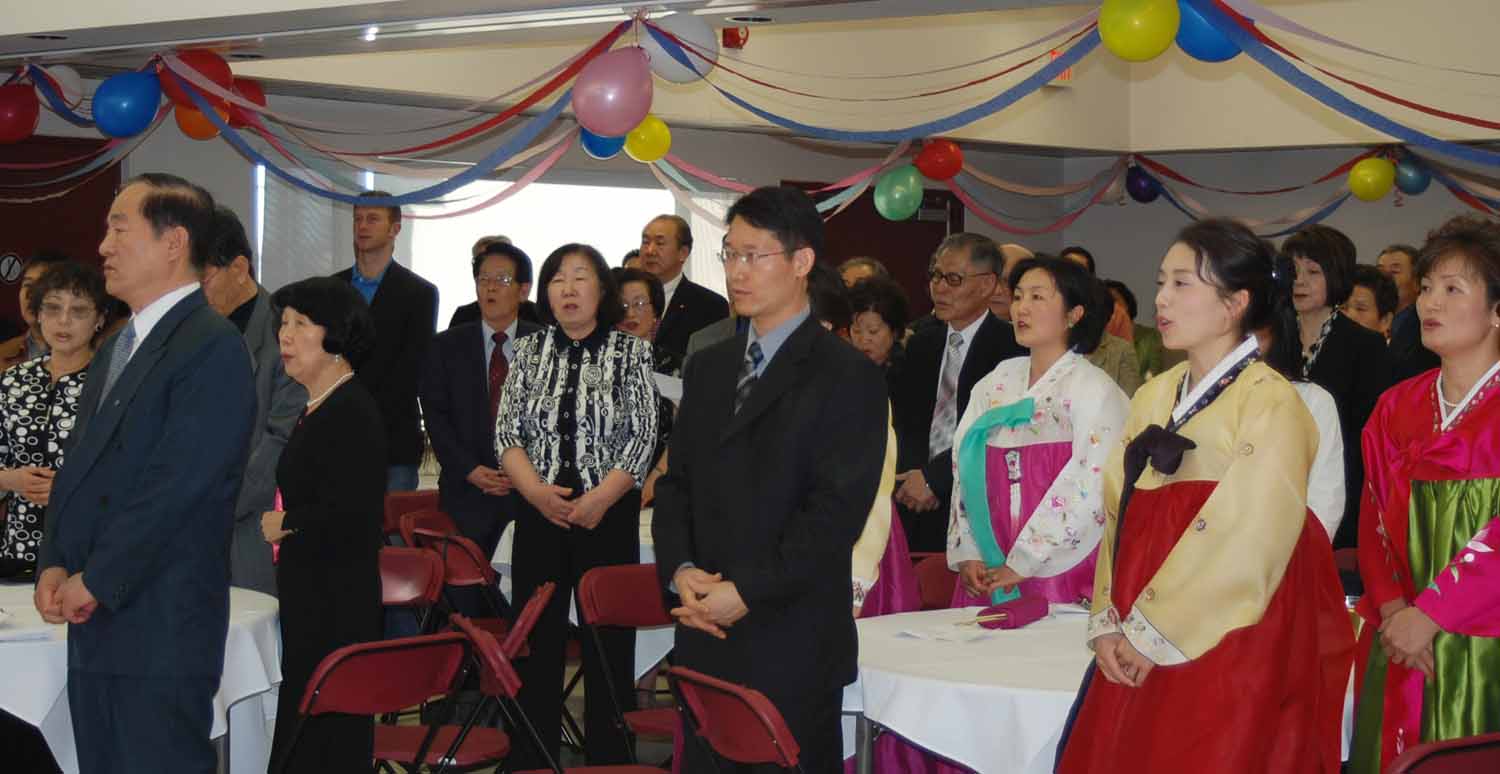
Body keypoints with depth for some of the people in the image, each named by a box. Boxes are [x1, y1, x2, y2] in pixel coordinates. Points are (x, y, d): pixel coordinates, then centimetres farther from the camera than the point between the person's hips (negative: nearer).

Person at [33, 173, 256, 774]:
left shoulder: (213, 347, -12)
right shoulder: (116, 348, 18)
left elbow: (175, 486, -18)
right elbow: (78, 469, 18)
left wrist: (94, 582, -13)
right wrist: (55, 566, 2)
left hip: (162, 633, -9)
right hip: (96, 623, 9)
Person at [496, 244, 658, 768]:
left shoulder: (631, 352, 0)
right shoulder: (530, 351, 9)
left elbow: (643, 436, -5)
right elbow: (506, 431, 4)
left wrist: (598, 499, -14)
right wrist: (537, 491, -12)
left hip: (609, 516, -2)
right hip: (539, 515, 3)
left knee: (609, 644, 0)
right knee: (535, 641, 4)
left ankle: (609, 758, 9)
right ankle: (531, 760, 13)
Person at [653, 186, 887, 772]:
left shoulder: (848, 377, -6)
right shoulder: (708, 368, 16)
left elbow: (837, 511, -14)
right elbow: (676, 483, 15)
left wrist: (746, 592, -16)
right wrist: (680, 569, -3)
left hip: (793, 647, -6)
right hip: (706, 636, 6)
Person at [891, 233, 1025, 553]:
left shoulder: (1013, 347, -5)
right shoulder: (920, 346, 15)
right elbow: (902, 424, 13)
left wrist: (933, 477, -12)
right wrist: (911, 478, -5)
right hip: (916, 512, 5)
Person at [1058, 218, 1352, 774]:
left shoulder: (1270, 403, -10)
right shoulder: (1154, 398, 12)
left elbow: (1250, 538, -17)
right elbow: (1120, 513, 10)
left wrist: (1153, 631, -14)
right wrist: (1109, 621, -2)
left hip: (1228, 640, -6)